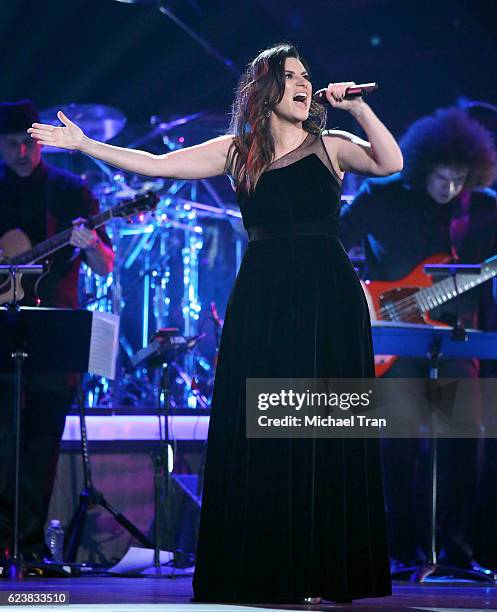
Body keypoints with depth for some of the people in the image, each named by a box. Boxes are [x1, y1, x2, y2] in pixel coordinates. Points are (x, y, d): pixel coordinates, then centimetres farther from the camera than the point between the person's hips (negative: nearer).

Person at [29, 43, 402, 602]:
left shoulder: (329, 146, 7)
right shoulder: (237, 151, 9)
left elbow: (390, 162, -9)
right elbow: (157, 165, 6)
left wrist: (357, 107, -11)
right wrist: (84, 144, 2)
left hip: (327, 300, -1)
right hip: (262, 300, 1)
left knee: (326, 432, -2)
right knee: (255, 435, -1)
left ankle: (321, 573, 2)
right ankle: (259, 573, 5)